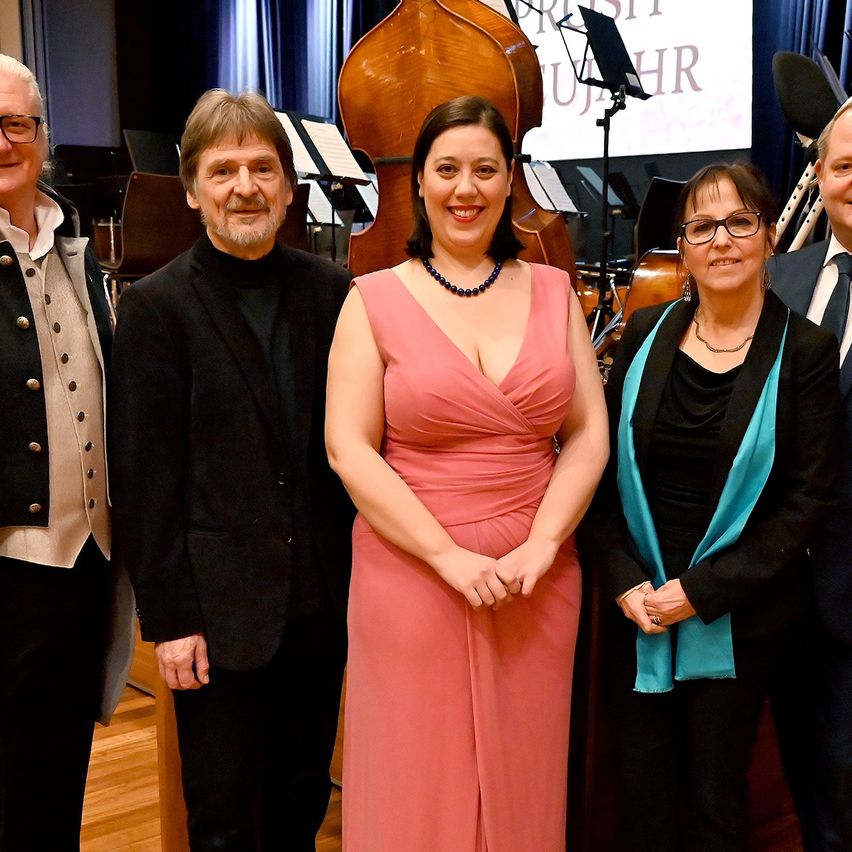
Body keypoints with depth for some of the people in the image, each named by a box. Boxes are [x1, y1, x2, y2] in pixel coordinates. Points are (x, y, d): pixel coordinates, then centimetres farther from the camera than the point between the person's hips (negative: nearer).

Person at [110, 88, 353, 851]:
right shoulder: (156, 306, -6)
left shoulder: (332, 291, 3)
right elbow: (146, 478, -7)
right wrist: (169, 617, -9)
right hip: (219, 608, -3)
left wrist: (363, 579, 4)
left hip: (321, 601, 3)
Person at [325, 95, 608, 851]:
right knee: (419, 786, 9)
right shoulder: (376, 300, -1)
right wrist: (450, 557, -14)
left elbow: (589, 433, 4)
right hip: (412, 571, -2)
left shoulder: (553, 292, 7)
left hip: (538, 580, 3)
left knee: (523, 783, 14)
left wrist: (539, 546, -10)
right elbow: (349, 450, -8)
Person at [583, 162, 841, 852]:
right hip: (636, 608, 2)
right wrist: (624, 580, -8)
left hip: (738, 620, -2)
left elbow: (809, 500, -8)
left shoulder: (805, 352, -5)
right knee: (642, 795, 11)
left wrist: (703, 590, -13)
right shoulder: (646, 335, 3)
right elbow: (605, 466, 3)